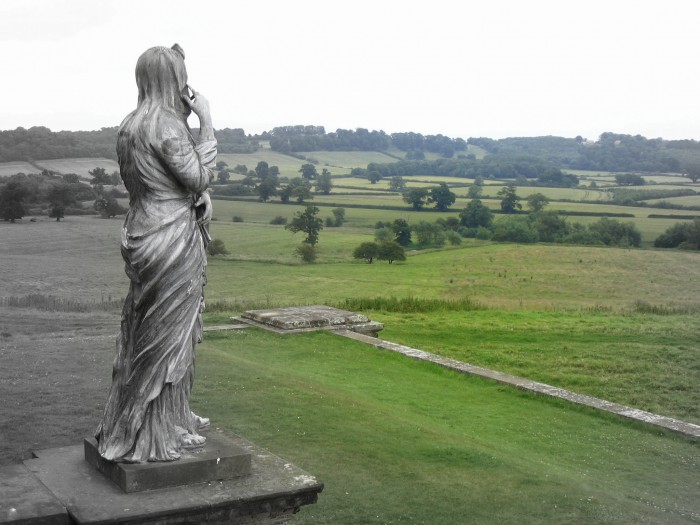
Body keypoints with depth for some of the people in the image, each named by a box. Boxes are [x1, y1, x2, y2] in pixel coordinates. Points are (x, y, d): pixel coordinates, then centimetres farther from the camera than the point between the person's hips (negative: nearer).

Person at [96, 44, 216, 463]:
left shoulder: (132, 124, 10)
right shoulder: (167, 124, -18)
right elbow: (199, 177, -14)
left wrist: (200, 194, 7)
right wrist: (207, 122, -12)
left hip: (143, 234, 9)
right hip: (172, 241, -9)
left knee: (146, 331, 17)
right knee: (168, 333, 2)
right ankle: (160, 432, 13)